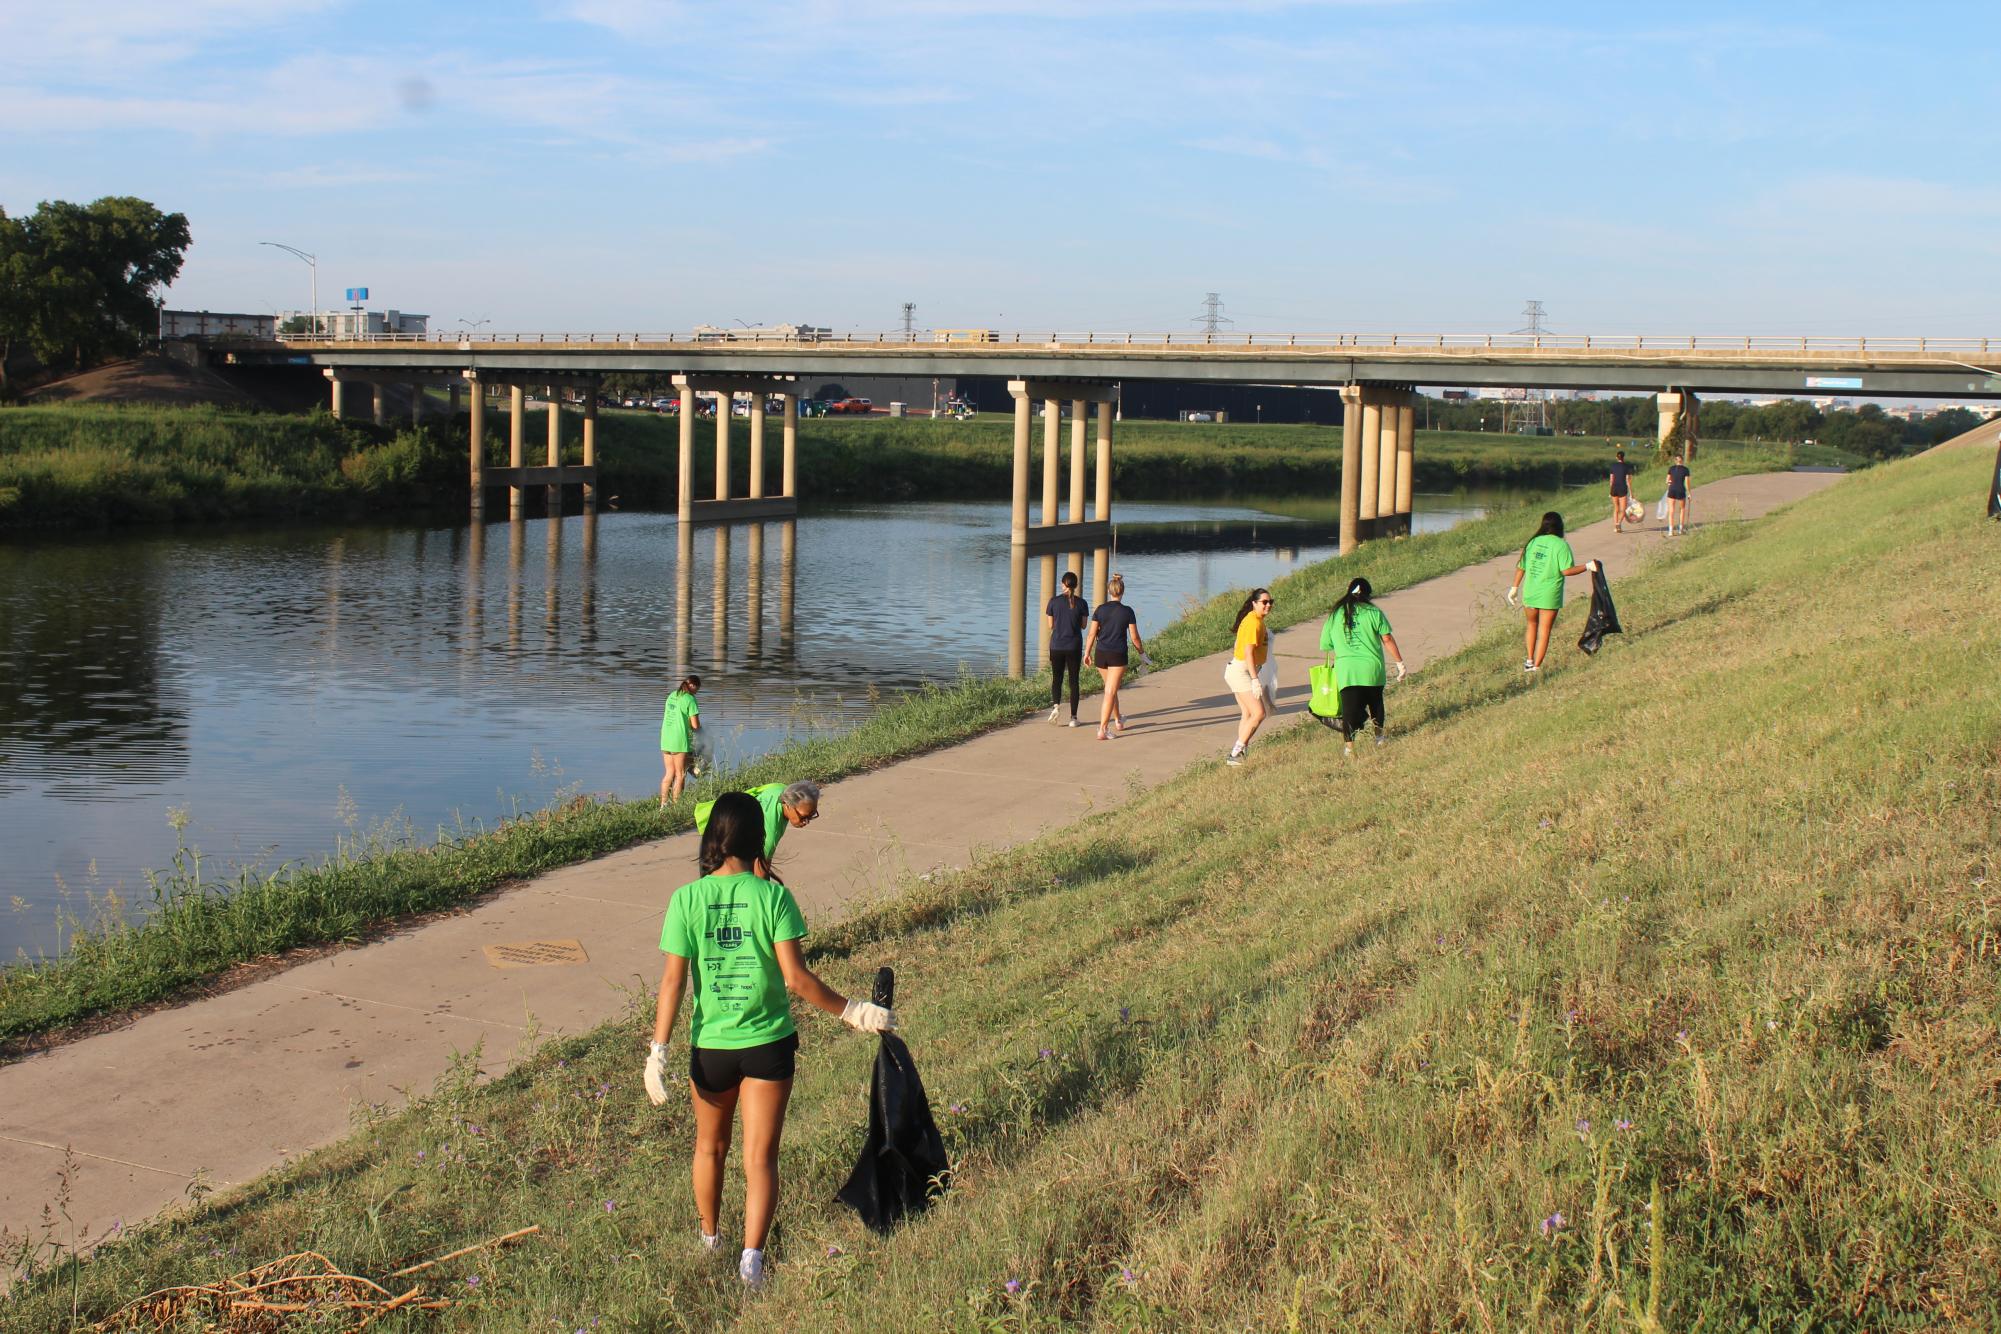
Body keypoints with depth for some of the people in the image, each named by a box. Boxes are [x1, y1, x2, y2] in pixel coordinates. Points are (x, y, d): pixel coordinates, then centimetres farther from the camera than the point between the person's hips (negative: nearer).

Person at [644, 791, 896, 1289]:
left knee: (710, 1147, 24)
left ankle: (711, 1238, 42)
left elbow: (673, 980, -11)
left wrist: (658, 1051, -7)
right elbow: (796, 977, -15)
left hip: (710, 1044, 2)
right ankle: (752, 1255, -7)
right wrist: (851, 1011, -4)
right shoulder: (773, 896, -12)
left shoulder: (687, 899, -9)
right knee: (760, 1158, 7)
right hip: (768, 1043, -1)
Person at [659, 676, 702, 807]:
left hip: (665, 738, 7)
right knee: (680, 775, 4)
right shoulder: (690, 699, -11)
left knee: (669, 773, 15)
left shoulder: (672, 696, 10)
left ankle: (663, 805, 15)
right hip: (680, 741, -7)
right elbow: (695, 725, -12)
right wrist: (699, 727, 10)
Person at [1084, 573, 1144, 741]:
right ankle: (1102, 730, -12)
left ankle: (1118, 721, 40)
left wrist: (1087, 653, 8)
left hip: (1101, 654, 3)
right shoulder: (1127, 611, -7)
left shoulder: (1100, 609, -1)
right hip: (1118, 656, -3)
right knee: (1110, 692, -4)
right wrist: (1141, 650, 14)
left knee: (1111, 688, 22)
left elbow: (1092, 634, -2)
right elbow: (1134, 637, -3)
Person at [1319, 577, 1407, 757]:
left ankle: (1349, 747, -13)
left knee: (1350, 708, -2)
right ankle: (1379, 737, 35)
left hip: (1346, 671, 0)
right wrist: (1400, 663, 4)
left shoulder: (1335, 615, 7)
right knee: (1375, 703, 21)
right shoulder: (1373, 612, 0)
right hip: (1372, 668, 0)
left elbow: (1325, 647, 11)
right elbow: (1387, 639, -2)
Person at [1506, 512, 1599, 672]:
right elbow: (1567, 570, -17)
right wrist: (1587, 566, -7)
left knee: (1532, 625, 24)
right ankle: (1536, 666, 5)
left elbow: (1521, 567, 8)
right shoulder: (1561, 545, -9)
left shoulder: (1533, 542, 5)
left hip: (1529, 593, 4)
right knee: (1544, 631, 5)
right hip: (1550, 596, -4)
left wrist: (1514, 587, 18)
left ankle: (1530, 660, 23)